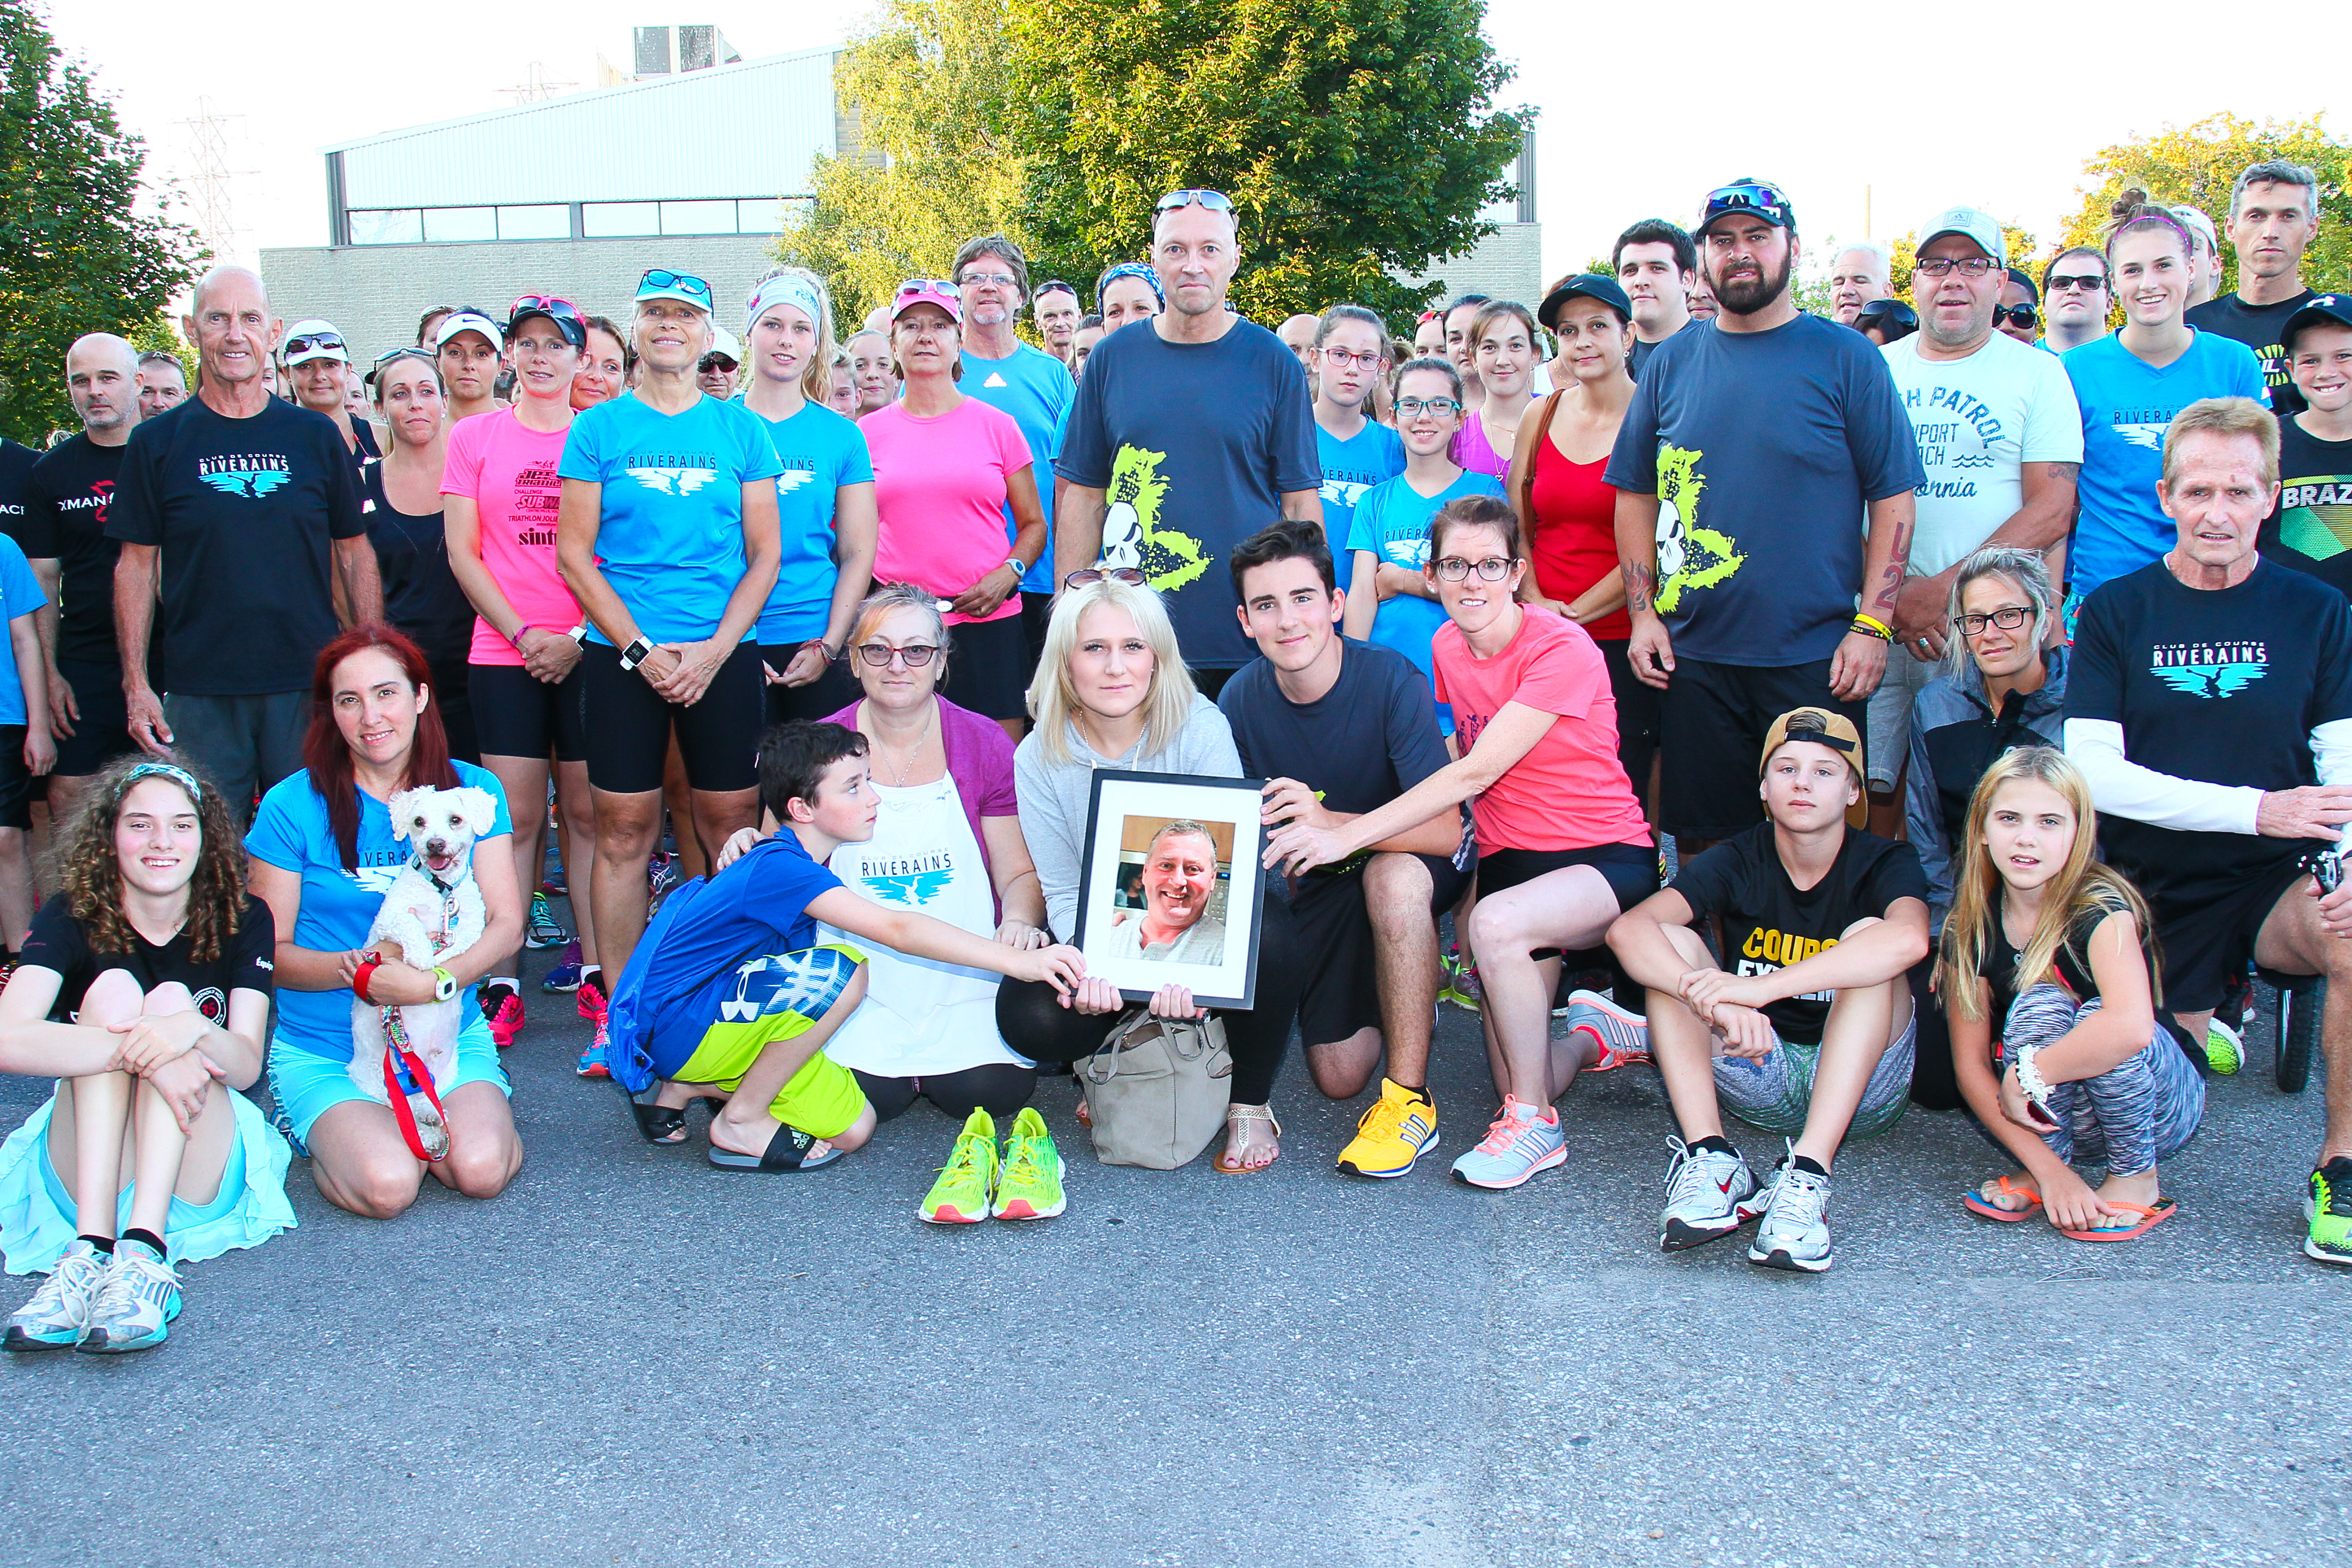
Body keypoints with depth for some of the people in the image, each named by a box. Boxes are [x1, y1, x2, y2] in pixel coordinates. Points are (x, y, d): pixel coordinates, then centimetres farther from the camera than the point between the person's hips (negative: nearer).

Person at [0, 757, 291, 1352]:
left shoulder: (242, 921, 1)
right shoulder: (71, 920, -3)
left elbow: (246, 1067, -10)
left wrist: (194, 1030, -33)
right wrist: (142, 1053, -35)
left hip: (203, 1177, 0)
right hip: (82, 1181, 0)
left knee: (173, 999, -21)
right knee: (112, 989, -20)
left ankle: (144, 1255, -42)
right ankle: (90, 1249, -38)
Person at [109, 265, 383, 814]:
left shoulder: (316, 436, 6)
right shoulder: (156, 442, 5)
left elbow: (355, 553, 9)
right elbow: (136, 565, 6)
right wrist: (136, 685, -1)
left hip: (310, 686, 0)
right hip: (200, 695, 0)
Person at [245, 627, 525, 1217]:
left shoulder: (472, 791, 3)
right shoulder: (292, 806, -4)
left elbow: (505, 924, -4)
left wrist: (437, 982, -23)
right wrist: (349, 970, -23)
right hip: (323, 1052, -1)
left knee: (481, 1169, -25)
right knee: (387, 1185, -26)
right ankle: (325, 1132, 9)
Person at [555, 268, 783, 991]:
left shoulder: (741, 428, 8)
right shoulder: (599, 427, 6)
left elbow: (764, 553, 5)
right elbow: (574, 552, 2)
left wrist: (716, 648, -8)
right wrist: (641, 650, -8)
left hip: (726, 653, 1)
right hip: (621, 653, 0)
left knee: (732, 825, 1)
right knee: (624, 829, 1)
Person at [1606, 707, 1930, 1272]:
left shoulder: (1883, 863, -10)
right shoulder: (1739, 860, -4)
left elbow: (1908, 939, -36)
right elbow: (1629, 929, -22)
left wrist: (1759, 988, -44)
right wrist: (1717, 1002, -42)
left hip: (1860, 1085, -2)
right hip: (1759, 1073, 2)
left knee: (1866, 934, -27)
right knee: (1672, 945, -16)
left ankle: (1806, 1177, -41)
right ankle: (1709, 1158, -33)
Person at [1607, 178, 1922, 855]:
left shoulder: (1845, 357, 0)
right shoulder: (1672, 362, 9)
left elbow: (1894, 497, -2)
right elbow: (1636, 496, 12)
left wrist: (1871, 624, -10)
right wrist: (1643, 612, 2)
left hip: (1816, 658, -2)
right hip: (1692, 654, 3)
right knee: (1702, 841, 9)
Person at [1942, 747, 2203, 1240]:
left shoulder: (2101, 909, -22)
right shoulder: (1971, 930, -8)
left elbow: (2131, 1027, -42)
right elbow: (1971, 1065, -9)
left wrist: (2025, 1073, -29)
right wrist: (2048, 1168, -19)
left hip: (2158, 1108, -2)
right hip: (2055, 1120, 3)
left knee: (2093, 1017, -32)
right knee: (2040, 1005, -26)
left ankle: (2137, 1180, -11)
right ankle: (2037, 1177, -11)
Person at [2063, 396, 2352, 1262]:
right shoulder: (2114, 612, 0)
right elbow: (2092, 771, -9)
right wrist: (2255, 808, -19)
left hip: (2276, 880, 0)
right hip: (2154, 890, 0)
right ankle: (2199, 1030, 33)